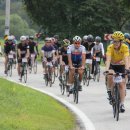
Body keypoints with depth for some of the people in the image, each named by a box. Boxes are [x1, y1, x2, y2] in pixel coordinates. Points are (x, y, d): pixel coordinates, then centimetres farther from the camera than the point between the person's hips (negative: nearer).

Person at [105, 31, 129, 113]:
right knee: (110, 75, -32)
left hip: (121, 66, 0)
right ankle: (109, 91, -10)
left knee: (122, 84, -9)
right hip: (112, 65, 0)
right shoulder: (110, 47, -26)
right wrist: (107, 69, -51)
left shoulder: (125, 47, -26)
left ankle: (122, 104, -4)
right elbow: (108, 59, -36)